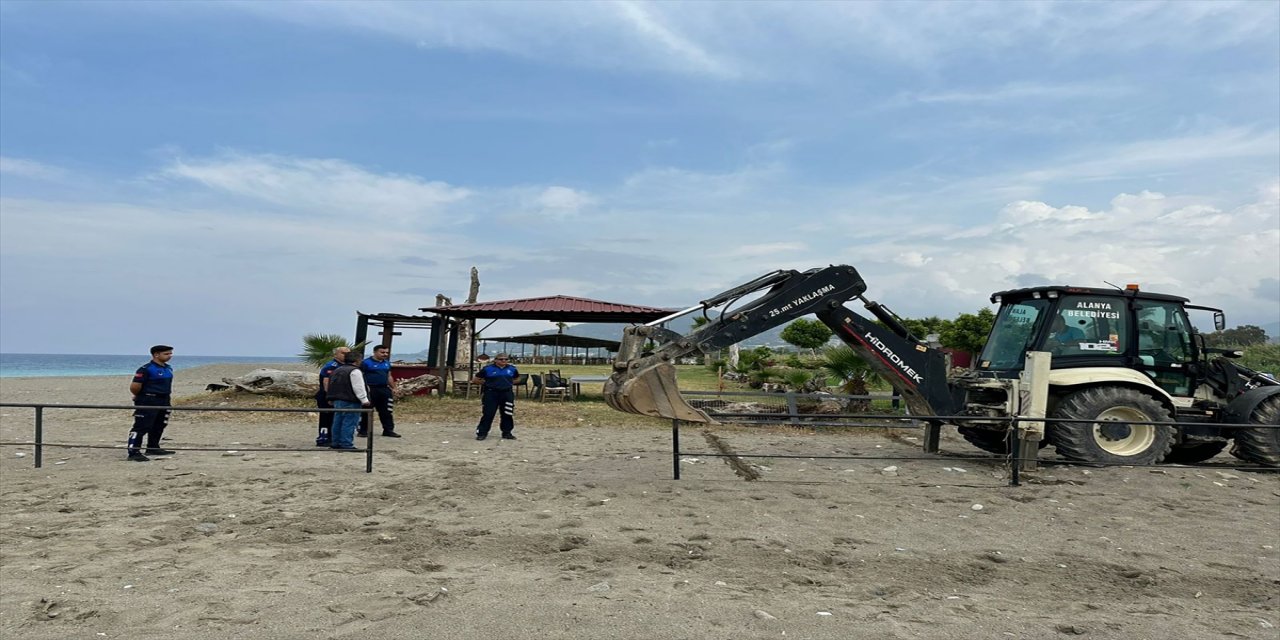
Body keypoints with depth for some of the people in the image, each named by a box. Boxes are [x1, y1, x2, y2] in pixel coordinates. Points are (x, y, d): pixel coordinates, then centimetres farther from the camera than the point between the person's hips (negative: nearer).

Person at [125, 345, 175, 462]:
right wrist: (142, 396, 0)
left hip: (164, 401, 9)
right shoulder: (146, 369, -16)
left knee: (159, 426, 17)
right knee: (141, 427, -9)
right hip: (148, 402, -9)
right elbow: (134, 387, -17)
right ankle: (134, 452, -8)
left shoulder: (168, 369, 11)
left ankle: (153, 448, 30)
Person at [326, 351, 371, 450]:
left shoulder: (337, 370, 18)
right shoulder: (355, 371, -13)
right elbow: (358, 388, -18)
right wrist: (365, 400, -15)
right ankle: (346, 444, -7)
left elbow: (331, 386, 23)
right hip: (350, 402, -9)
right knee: (349, 423, -6)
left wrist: (332, 399, 29)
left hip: (337, 400, 9)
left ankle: (335, 443, 20)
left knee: (337, 423, 14)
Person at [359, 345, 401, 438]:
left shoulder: (387, 363, 14)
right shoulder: (366, 362, -6)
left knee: (387, 411, 7)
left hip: (384, 389, 6)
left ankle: (388, 430, 13)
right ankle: (363, 430, 11)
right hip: (370, 390, -6)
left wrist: (393, 388, 17)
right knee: (366, 412, 2)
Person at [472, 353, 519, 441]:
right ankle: (482, 433, 6)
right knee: (488, 414, -2)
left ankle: (507, 433, 20)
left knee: (508, 415, 7)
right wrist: (487, 382, 0)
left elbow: (516, 379, 23)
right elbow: (476, 380, 2)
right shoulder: (488, 369, -5)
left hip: (507, 394, 3)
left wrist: (508, 383, 7)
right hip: (491, 394, -3)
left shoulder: (512, 369, 4)